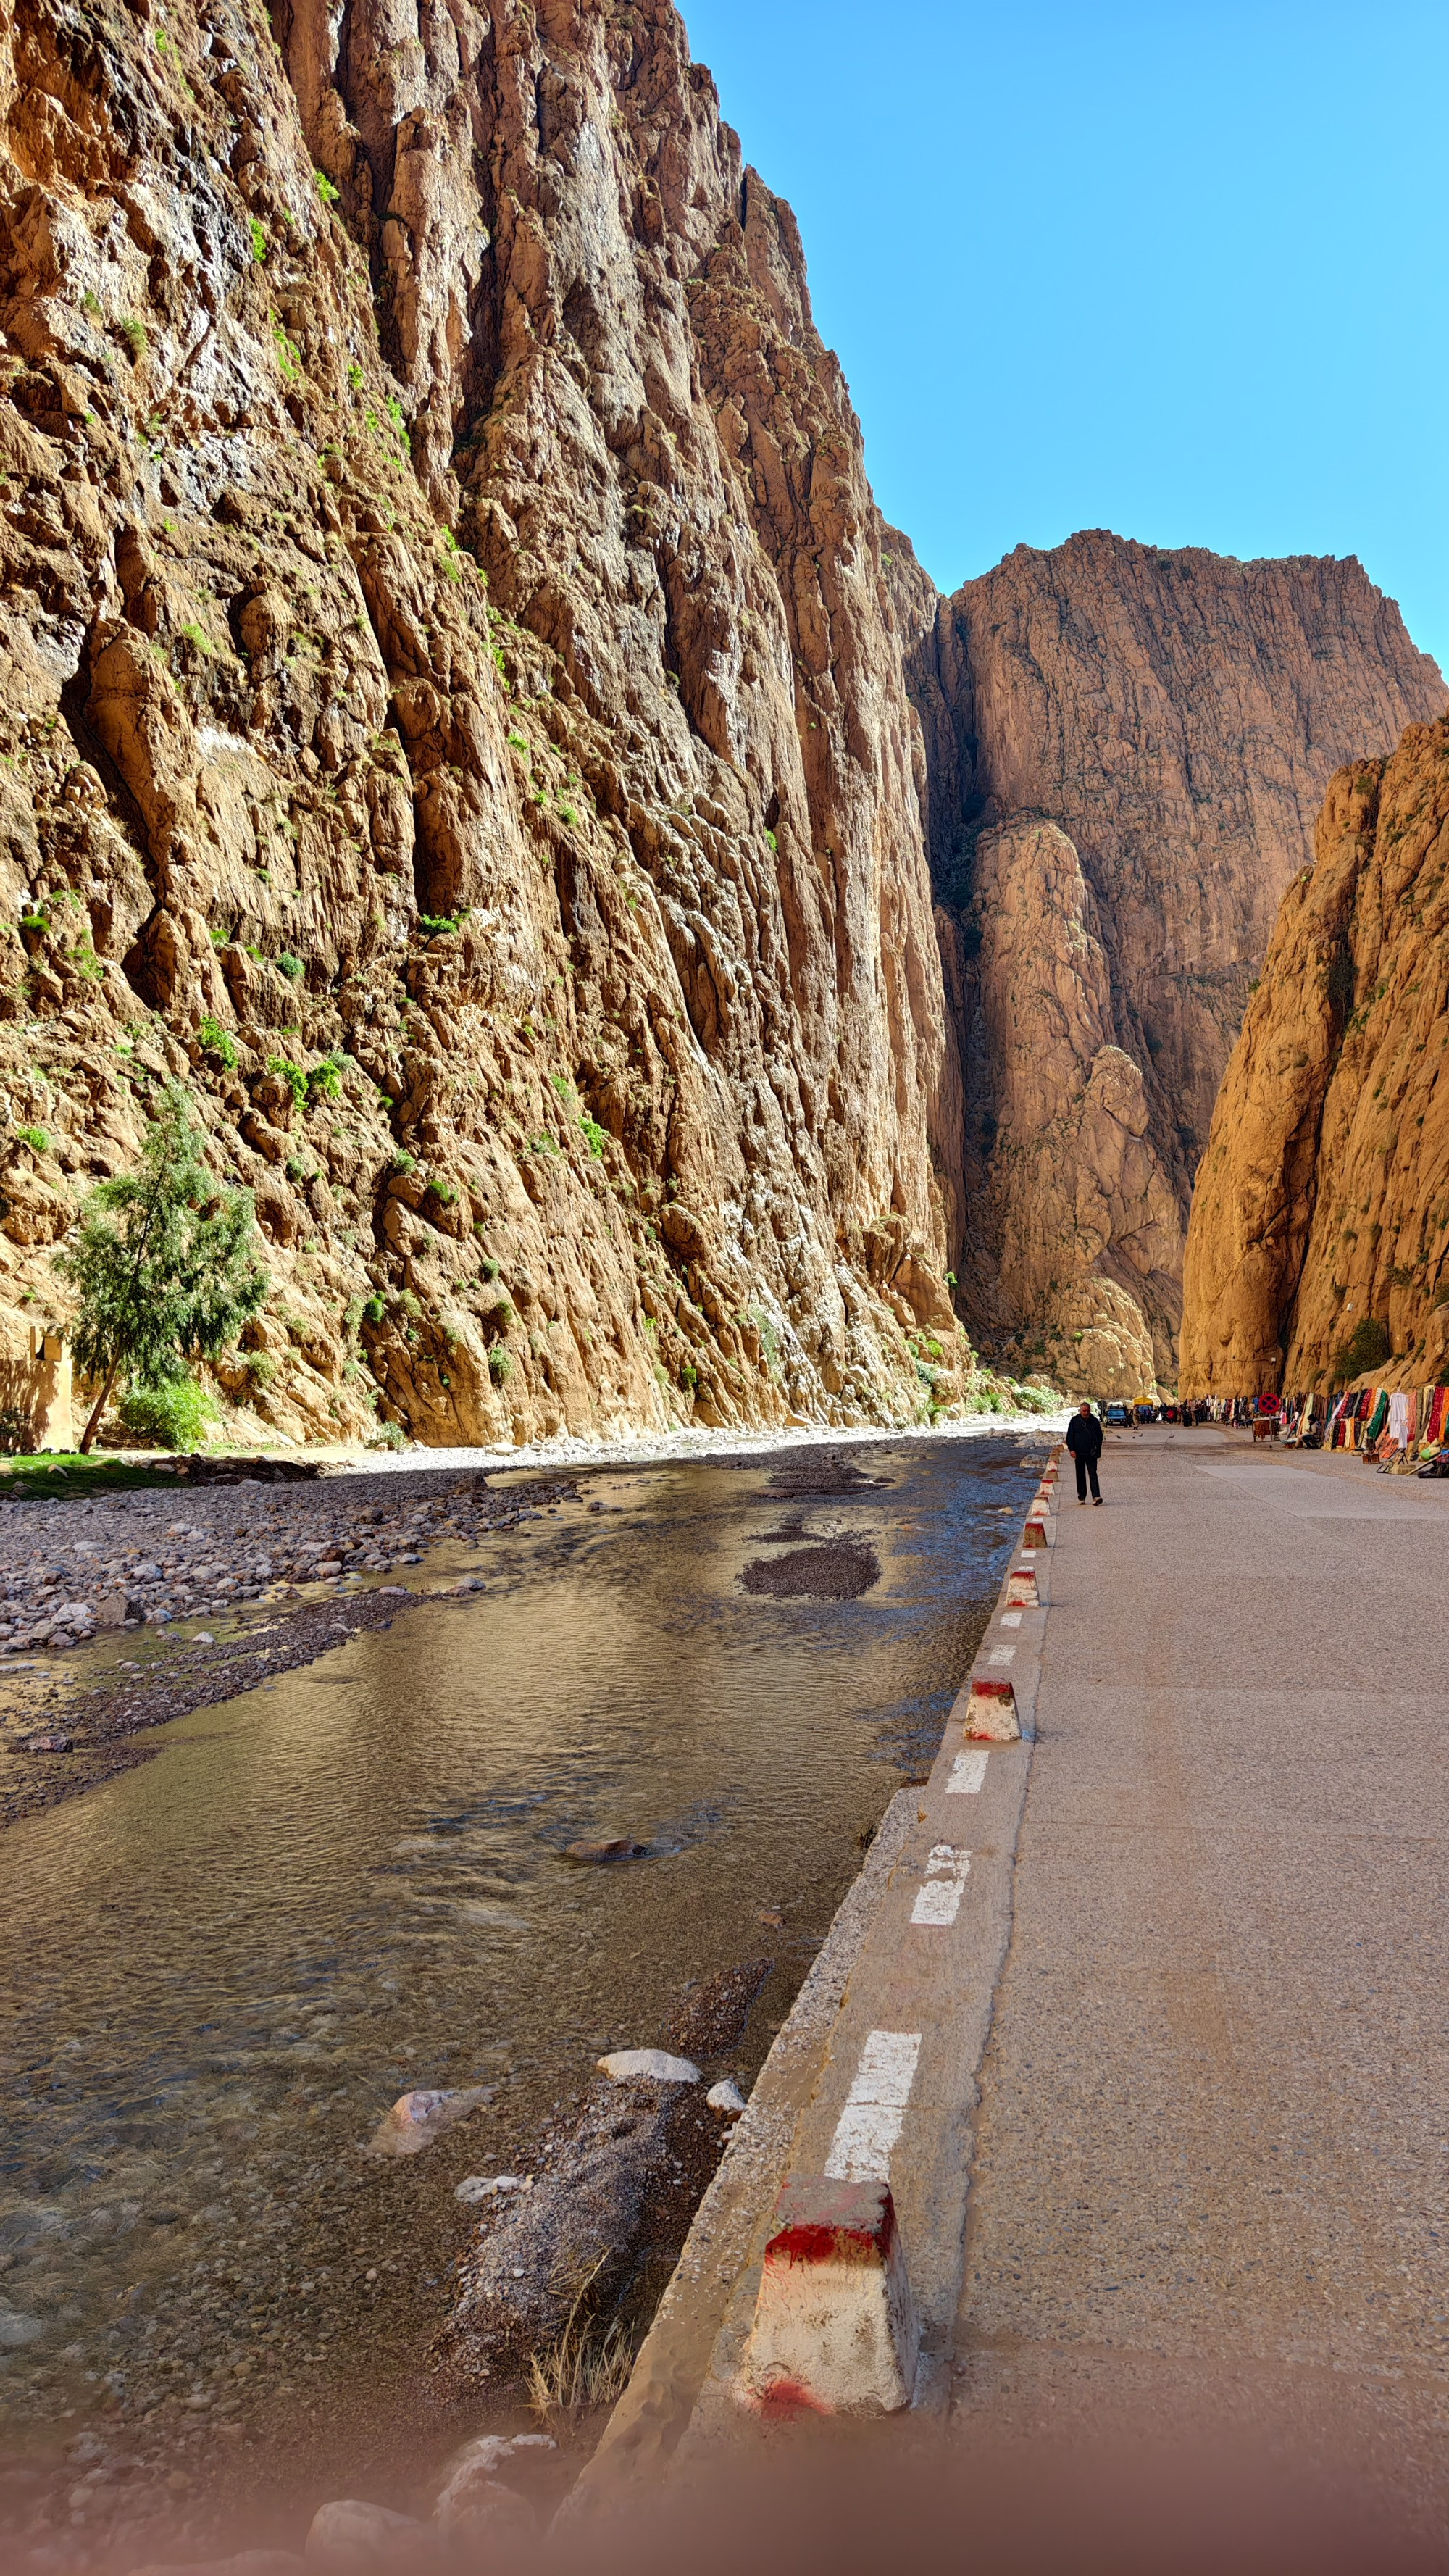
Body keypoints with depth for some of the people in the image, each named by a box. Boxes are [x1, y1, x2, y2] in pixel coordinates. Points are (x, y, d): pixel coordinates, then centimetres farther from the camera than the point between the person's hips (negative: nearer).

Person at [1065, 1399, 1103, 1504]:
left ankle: (1096, 1496, -16)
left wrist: (1097, 1450, 6)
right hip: (1079, 1453, 0)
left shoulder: (1094, 1421, 7)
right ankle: (1081, 1497, 14)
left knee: (1093, 1474, -9)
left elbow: (1100, 1436, 14)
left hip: (1091, 1453, 0)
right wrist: (1072, 1449, -6)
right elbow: (1070, 1436, 4)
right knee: (1080, 1476, 6)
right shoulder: (1075, 1421, 4)